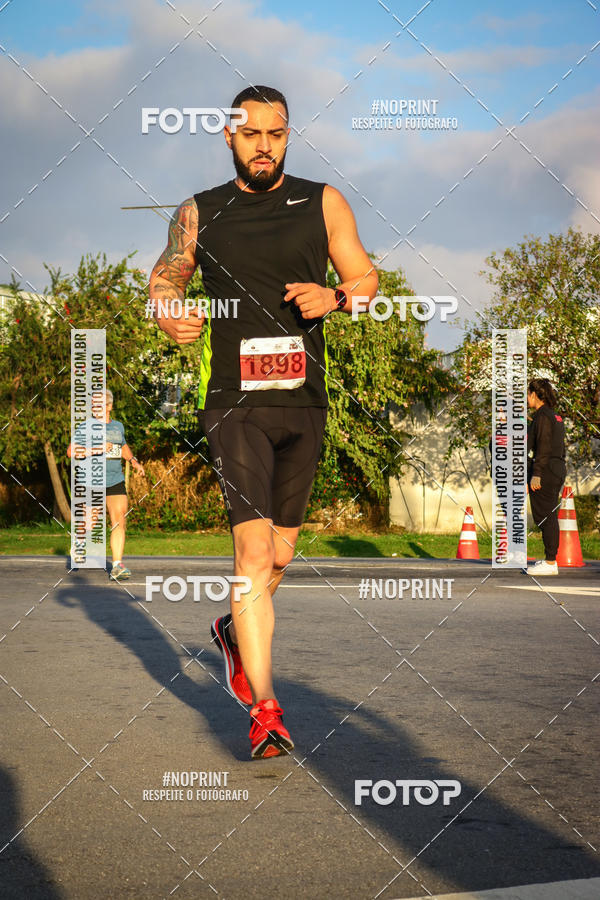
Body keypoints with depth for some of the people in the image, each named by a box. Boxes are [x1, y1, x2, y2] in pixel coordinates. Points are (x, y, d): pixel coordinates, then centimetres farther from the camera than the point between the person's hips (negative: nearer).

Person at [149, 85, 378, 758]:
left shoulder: (322, 203, 7)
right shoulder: (199, 214, 5)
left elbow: (365, 277, 11)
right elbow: (164, 277, 18)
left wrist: (334, 297, -11)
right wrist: (170, 317, -4)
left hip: (304, 403, 3)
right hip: (235, 403, -3)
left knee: (280, 553, 13)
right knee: (254, 549, -17)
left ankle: (235, 631, 44)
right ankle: (265, 709, -16)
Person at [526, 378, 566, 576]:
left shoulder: (542, 416, -13)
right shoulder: (555, 416, 16)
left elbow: (543, 448, -19)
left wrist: (536, 474, -20)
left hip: (544, 470, -10)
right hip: (557, 470, 10)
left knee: (544, 516, -6)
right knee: (549, 516, 13)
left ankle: (550, 563, -6)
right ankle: (551, 559, 18)